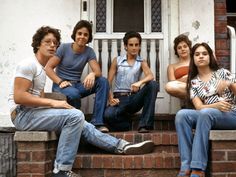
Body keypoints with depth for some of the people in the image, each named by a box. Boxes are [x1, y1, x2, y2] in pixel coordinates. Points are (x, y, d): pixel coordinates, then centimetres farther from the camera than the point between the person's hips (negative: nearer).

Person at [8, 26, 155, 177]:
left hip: (34, 112, 9)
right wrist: (53, 102, -20)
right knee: (75, 115, -24)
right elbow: (18, 97, -20)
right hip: (23, 114, -9)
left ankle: (123, 146, -4)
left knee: (81, 125, -2)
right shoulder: (29, 64, -9)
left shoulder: (41, 69, 21)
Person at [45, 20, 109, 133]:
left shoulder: (89, 51, 3)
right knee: (74, 94, -40)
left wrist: (92, 74, -33)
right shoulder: (64, 48, -5)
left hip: (77, 85, 4)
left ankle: (97, 122, -25)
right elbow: (48, 68, -8)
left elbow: (98, 72, -8)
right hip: (61, 86, -4)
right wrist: (60, 82, -23)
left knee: (103, 82, -20)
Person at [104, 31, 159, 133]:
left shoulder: (141, 62, 11)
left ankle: (145, 124, -24)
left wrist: (140, 82, -32)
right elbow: (108, 82, 5)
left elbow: (150, 76, -10)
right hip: (119, 98, -1)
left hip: (134, 98, 1)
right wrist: (111, 98, -13)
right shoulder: (117, 60, 10)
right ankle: (127, 124, 1)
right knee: (108, 115, -35)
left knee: (153, 84, -27)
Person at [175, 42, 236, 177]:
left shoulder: (222, 73, 8)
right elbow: (199, 107, -3)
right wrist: (216, 105, -23)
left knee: (205, 113, -35)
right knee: (181, 114, -26)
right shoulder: (193, 82, 11)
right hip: (208, 117, 3)